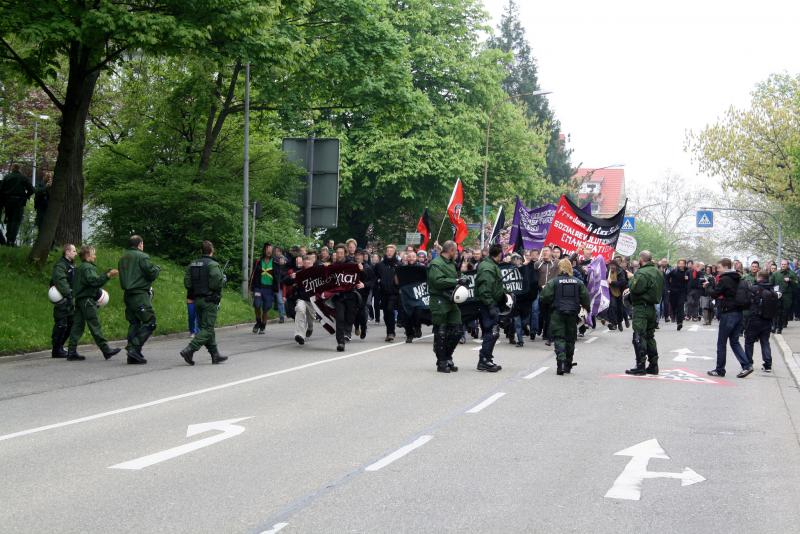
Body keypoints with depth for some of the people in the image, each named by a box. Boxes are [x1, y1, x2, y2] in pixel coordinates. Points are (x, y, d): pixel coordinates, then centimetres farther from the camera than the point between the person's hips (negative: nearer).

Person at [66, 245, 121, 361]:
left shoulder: (79, 268, 19)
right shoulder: (88, 267, -11)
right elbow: (94, 280, -26)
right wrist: (108, 275, -31)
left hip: (79, 300, 10)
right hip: (87, 300, -9)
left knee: (78, 325, 6)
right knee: (95, 325, -7)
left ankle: (71, 352, 3)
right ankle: (106, 350, -4)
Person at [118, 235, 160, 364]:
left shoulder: (123, 258, 14)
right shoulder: (141, 257, -10)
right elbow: (152, 274, -12)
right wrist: (157, 268, 10)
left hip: (128, 294, 8)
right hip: (140, 294, -8)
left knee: (134, 323, 11)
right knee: (149, 322, -4)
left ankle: (133, 355, 8)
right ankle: (134, 348, -15)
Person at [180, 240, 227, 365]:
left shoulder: (192, 265, 7)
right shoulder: (213, 265, -13)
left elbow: (187, 283, 4)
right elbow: (217, 283, -22)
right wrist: (223, 279, -1)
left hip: (197, 300, 8)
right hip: (209, 301, -8)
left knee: (207, 327, 13)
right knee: (207, 329, -5)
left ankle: (215, 355, 17)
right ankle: (189, 350, -18)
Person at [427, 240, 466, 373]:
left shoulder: (451, 264, 19)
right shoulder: (435, 264, -11)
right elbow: (438, 281, -24)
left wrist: (462, 280, 6)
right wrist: (457, 281, -22)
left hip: (451, 301, 9)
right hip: (440, 303, -9)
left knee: (457, 331, 9)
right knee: (441, 334, -1)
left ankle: (447, 358, 22)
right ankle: (442, 362, 5)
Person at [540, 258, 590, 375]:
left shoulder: (553, 282, -6)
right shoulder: (578, 282, 3)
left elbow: (545, 297, -8)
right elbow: (585, 297, 3)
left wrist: (549, 306, 12)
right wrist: (586, 307, 21)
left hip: (557, 313, -3)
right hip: (573, 314, 3)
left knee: (559, 338, -3)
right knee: (570, 339, 12)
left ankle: (561, 363, -21)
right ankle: (568, 365, 18)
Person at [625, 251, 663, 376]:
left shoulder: (642, 273, -18)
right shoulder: (658, 272, 10)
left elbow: (634, 289, -23)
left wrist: (632, 278, -3)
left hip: (641, 308, -9)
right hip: (652, 307, 9)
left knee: (639, 337, -6)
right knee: (650, 336, 16)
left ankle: (640, 366, -7)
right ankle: (653, 365, 19)